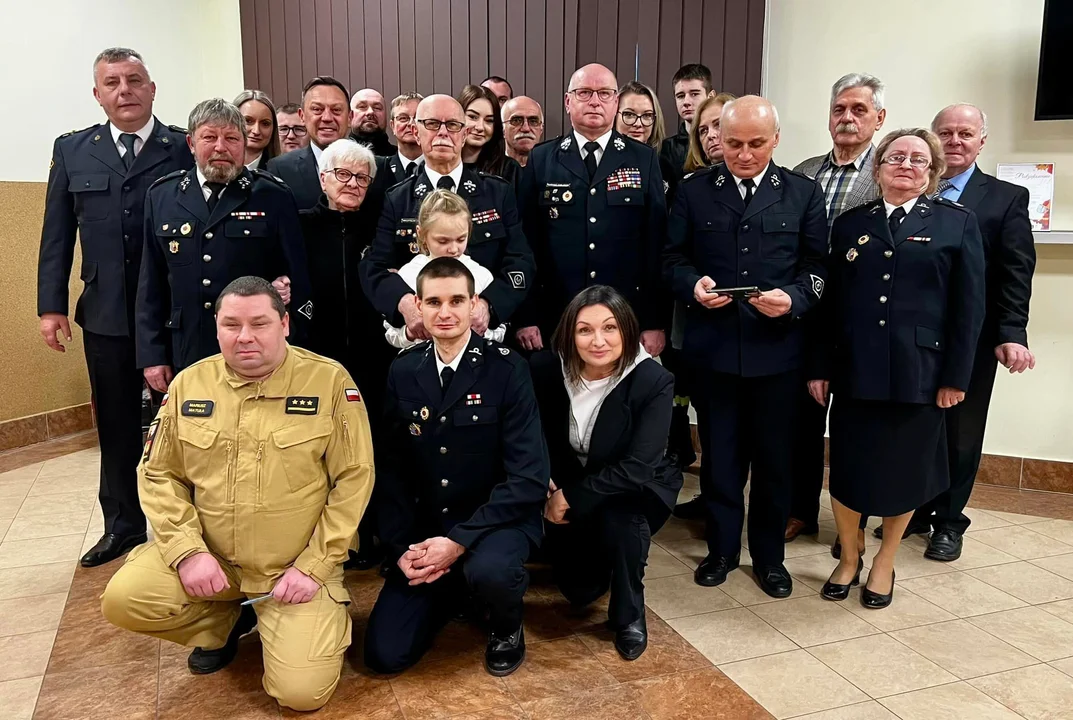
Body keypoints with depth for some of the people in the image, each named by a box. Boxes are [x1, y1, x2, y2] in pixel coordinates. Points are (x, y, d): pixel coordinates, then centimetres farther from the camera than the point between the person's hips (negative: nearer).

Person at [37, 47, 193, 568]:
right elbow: (57, 234, 9)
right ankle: (123, 523, 30)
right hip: (105, 313, 4)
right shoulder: (72, 151, 9)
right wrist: (51, 305, 3)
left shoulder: (185, 149, -2)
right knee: (116, 424, 13)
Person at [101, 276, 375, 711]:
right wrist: (187, 550, -10)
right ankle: (223, 621, 12)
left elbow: (354, 479, -9)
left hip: (295, 568, -4)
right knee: (122, 598, -18)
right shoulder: (190, 384, 1)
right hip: (210, 558, 4)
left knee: (301, 691, -17)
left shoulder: (330, 380, -11)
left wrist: (313, 566, -13)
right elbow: (159, 474, 5)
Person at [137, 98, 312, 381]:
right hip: (186, 357, 3)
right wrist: (152, 355, 4)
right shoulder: (161, 196, 6)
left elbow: (295, 280, -2)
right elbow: (151, 283, 8)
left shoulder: (273, 197, -3)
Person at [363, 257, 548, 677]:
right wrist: (401, 546, -9)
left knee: (489, 570, -37)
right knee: (384, 654, -6)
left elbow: (529, 478, -17)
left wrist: (460, 540, -23)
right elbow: (392, 468, 3)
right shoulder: (403, 371, 0)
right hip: (426, 527, 4)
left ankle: (507, 628, 1)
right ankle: (452, 592, 24)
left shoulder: (507, 369, -13)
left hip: (496, 521, -3)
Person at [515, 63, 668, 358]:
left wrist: (656, 322, -3)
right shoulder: (541, 160, 4)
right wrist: (526, 318, -4)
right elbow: (526, 242, 1)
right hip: (555, 322, 0)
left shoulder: (644, 160, 4)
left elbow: (657, 242, 1)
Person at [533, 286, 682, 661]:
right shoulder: (547, 369, -17)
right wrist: (551, 490, -20)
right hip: (567, 486, 3)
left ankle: (629, 615, -7)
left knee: (618, 517, -36)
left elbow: (638, 467, -29)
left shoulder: (654, 381, -25)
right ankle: (593, 557, 35)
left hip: (633, 489, -3)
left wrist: (571, 497, -27)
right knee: (579, 591, -2)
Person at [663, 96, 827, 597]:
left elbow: (818, 267, 2)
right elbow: (672, 259, 6)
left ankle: (769, 555, 30)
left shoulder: (803, 193, 4)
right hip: (712, 346, 0)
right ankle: (722, 548, 30)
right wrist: (692, 285, -14)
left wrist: (794, 298, -18)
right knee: (718, 454, 11)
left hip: (777, 347, 0)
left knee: (774, 456, 11)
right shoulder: (694, 190, 5)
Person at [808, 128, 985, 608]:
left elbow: (969, 307, -1)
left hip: (919, 373, -1)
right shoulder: (851, 223, 9)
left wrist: (956, 376, -6)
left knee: (903, 471, 10)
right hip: (855, 371, 2)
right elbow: (830, 302, 6)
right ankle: (849, 558, 29)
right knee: (847, 468, 7)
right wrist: (821, 367, 1)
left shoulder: (958, 222, 3)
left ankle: (884, 563, 31)